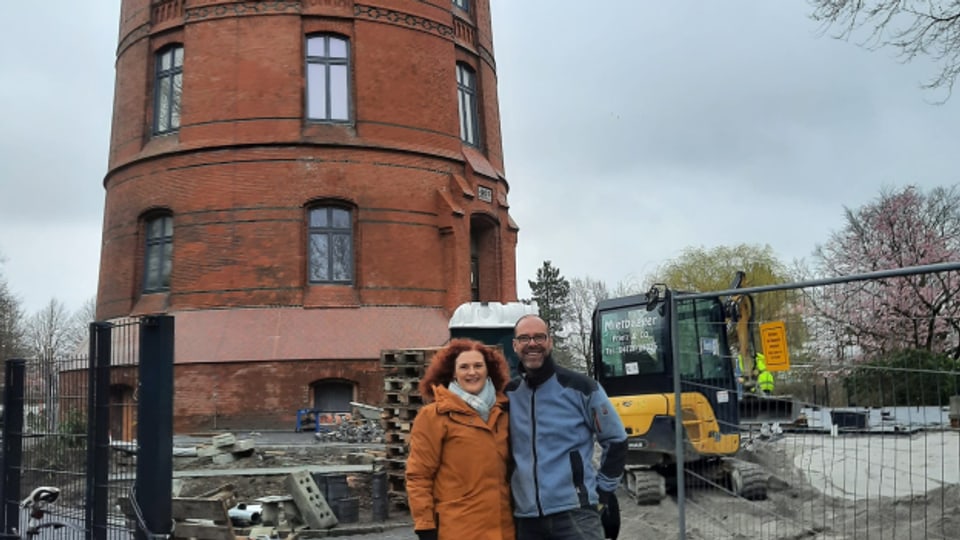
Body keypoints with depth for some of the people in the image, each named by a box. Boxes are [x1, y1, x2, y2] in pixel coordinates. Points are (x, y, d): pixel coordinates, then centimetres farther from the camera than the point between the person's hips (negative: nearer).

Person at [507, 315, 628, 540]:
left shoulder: (580, 387, -3)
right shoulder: (508, 394, 7)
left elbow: (616, 440, 5)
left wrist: (603, 491, 4)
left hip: (575, 513, -4)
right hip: (526, 517, 4)